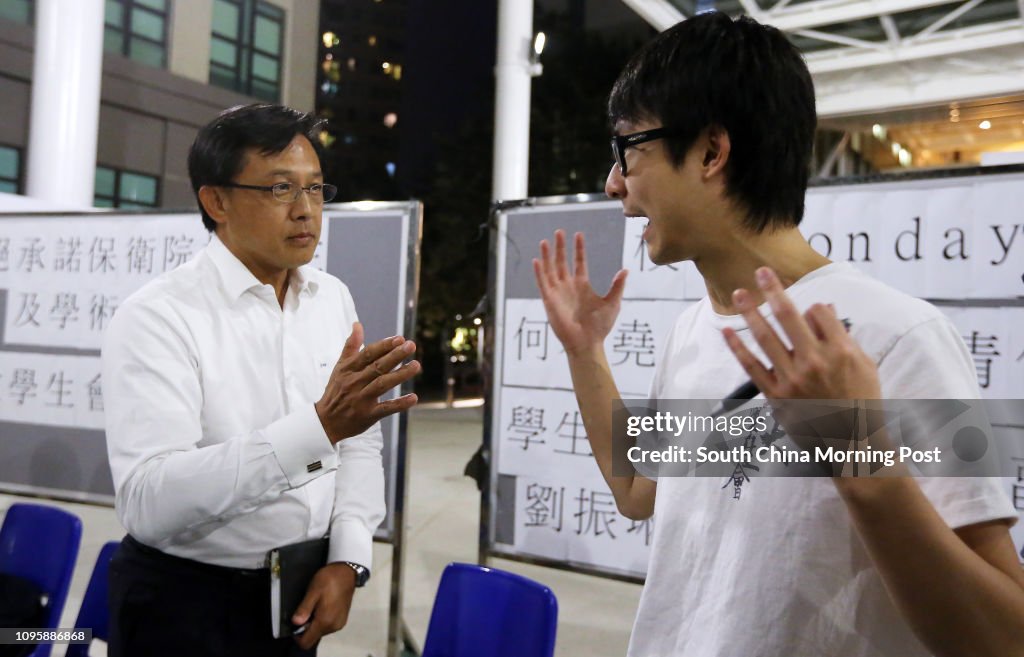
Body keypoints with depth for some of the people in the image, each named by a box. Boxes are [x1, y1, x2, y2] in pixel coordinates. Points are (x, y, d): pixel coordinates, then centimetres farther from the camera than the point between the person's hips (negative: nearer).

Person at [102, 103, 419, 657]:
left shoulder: (334, 299, 1)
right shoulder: (156, 317, -19)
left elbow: (359, 444, 6)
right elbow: (148, 504, -30)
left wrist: (348, 558, -8)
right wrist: (319, 426, -39)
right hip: (183, 604, -5)